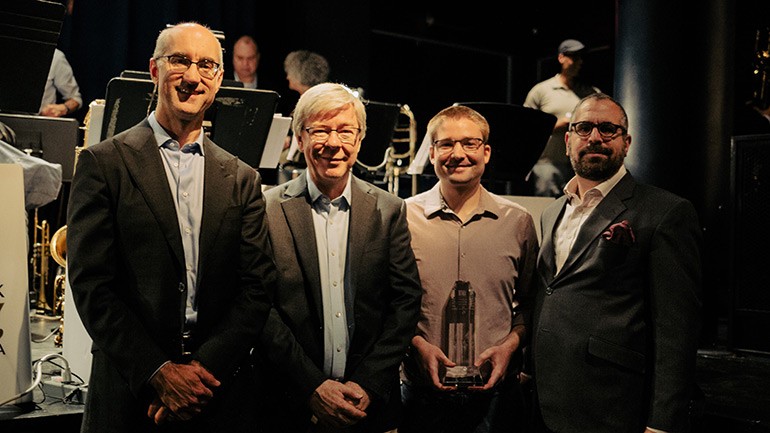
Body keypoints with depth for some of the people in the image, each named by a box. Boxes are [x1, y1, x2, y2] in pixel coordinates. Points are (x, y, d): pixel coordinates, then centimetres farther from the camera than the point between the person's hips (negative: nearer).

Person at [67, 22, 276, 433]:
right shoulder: (103, 163, -2)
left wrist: (204, 367, -12)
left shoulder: (242, 179, 5)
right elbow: (90, 283, -8)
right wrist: (159, 371, -13)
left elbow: (257, 286, 0)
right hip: (129, 393, -2)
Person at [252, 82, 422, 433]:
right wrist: (312, 387, -14)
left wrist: (368, 385, -10)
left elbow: (406, 301, -1)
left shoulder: (390, 211, 1)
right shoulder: (268, 209, -5)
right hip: (290, 404, -1)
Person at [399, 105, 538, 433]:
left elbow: (529, 303, 10)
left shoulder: (519, 221, 3)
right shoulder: (403, 218, -2)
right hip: (423, 393, -1)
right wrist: (417, 344, -11)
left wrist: (510, 345, -6)